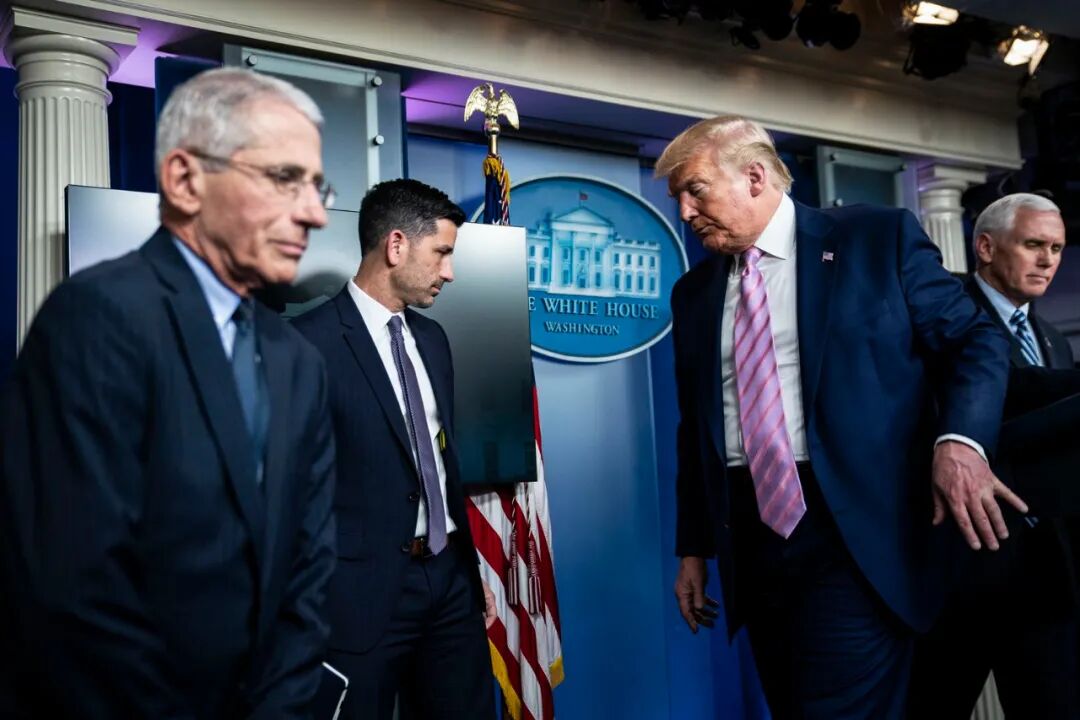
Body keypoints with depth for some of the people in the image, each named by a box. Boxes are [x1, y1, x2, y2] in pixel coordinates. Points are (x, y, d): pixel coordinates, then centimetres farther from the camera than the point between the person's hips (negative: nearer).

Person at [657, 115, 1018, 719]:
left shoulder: (879, 238, 2)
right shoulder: (695, 292, 14)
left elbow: (973, 340, 1)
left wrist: (960, 440, -18)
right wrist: (694, 548, 14)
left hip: (856, 528, -4)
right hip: (750, 533, 5)